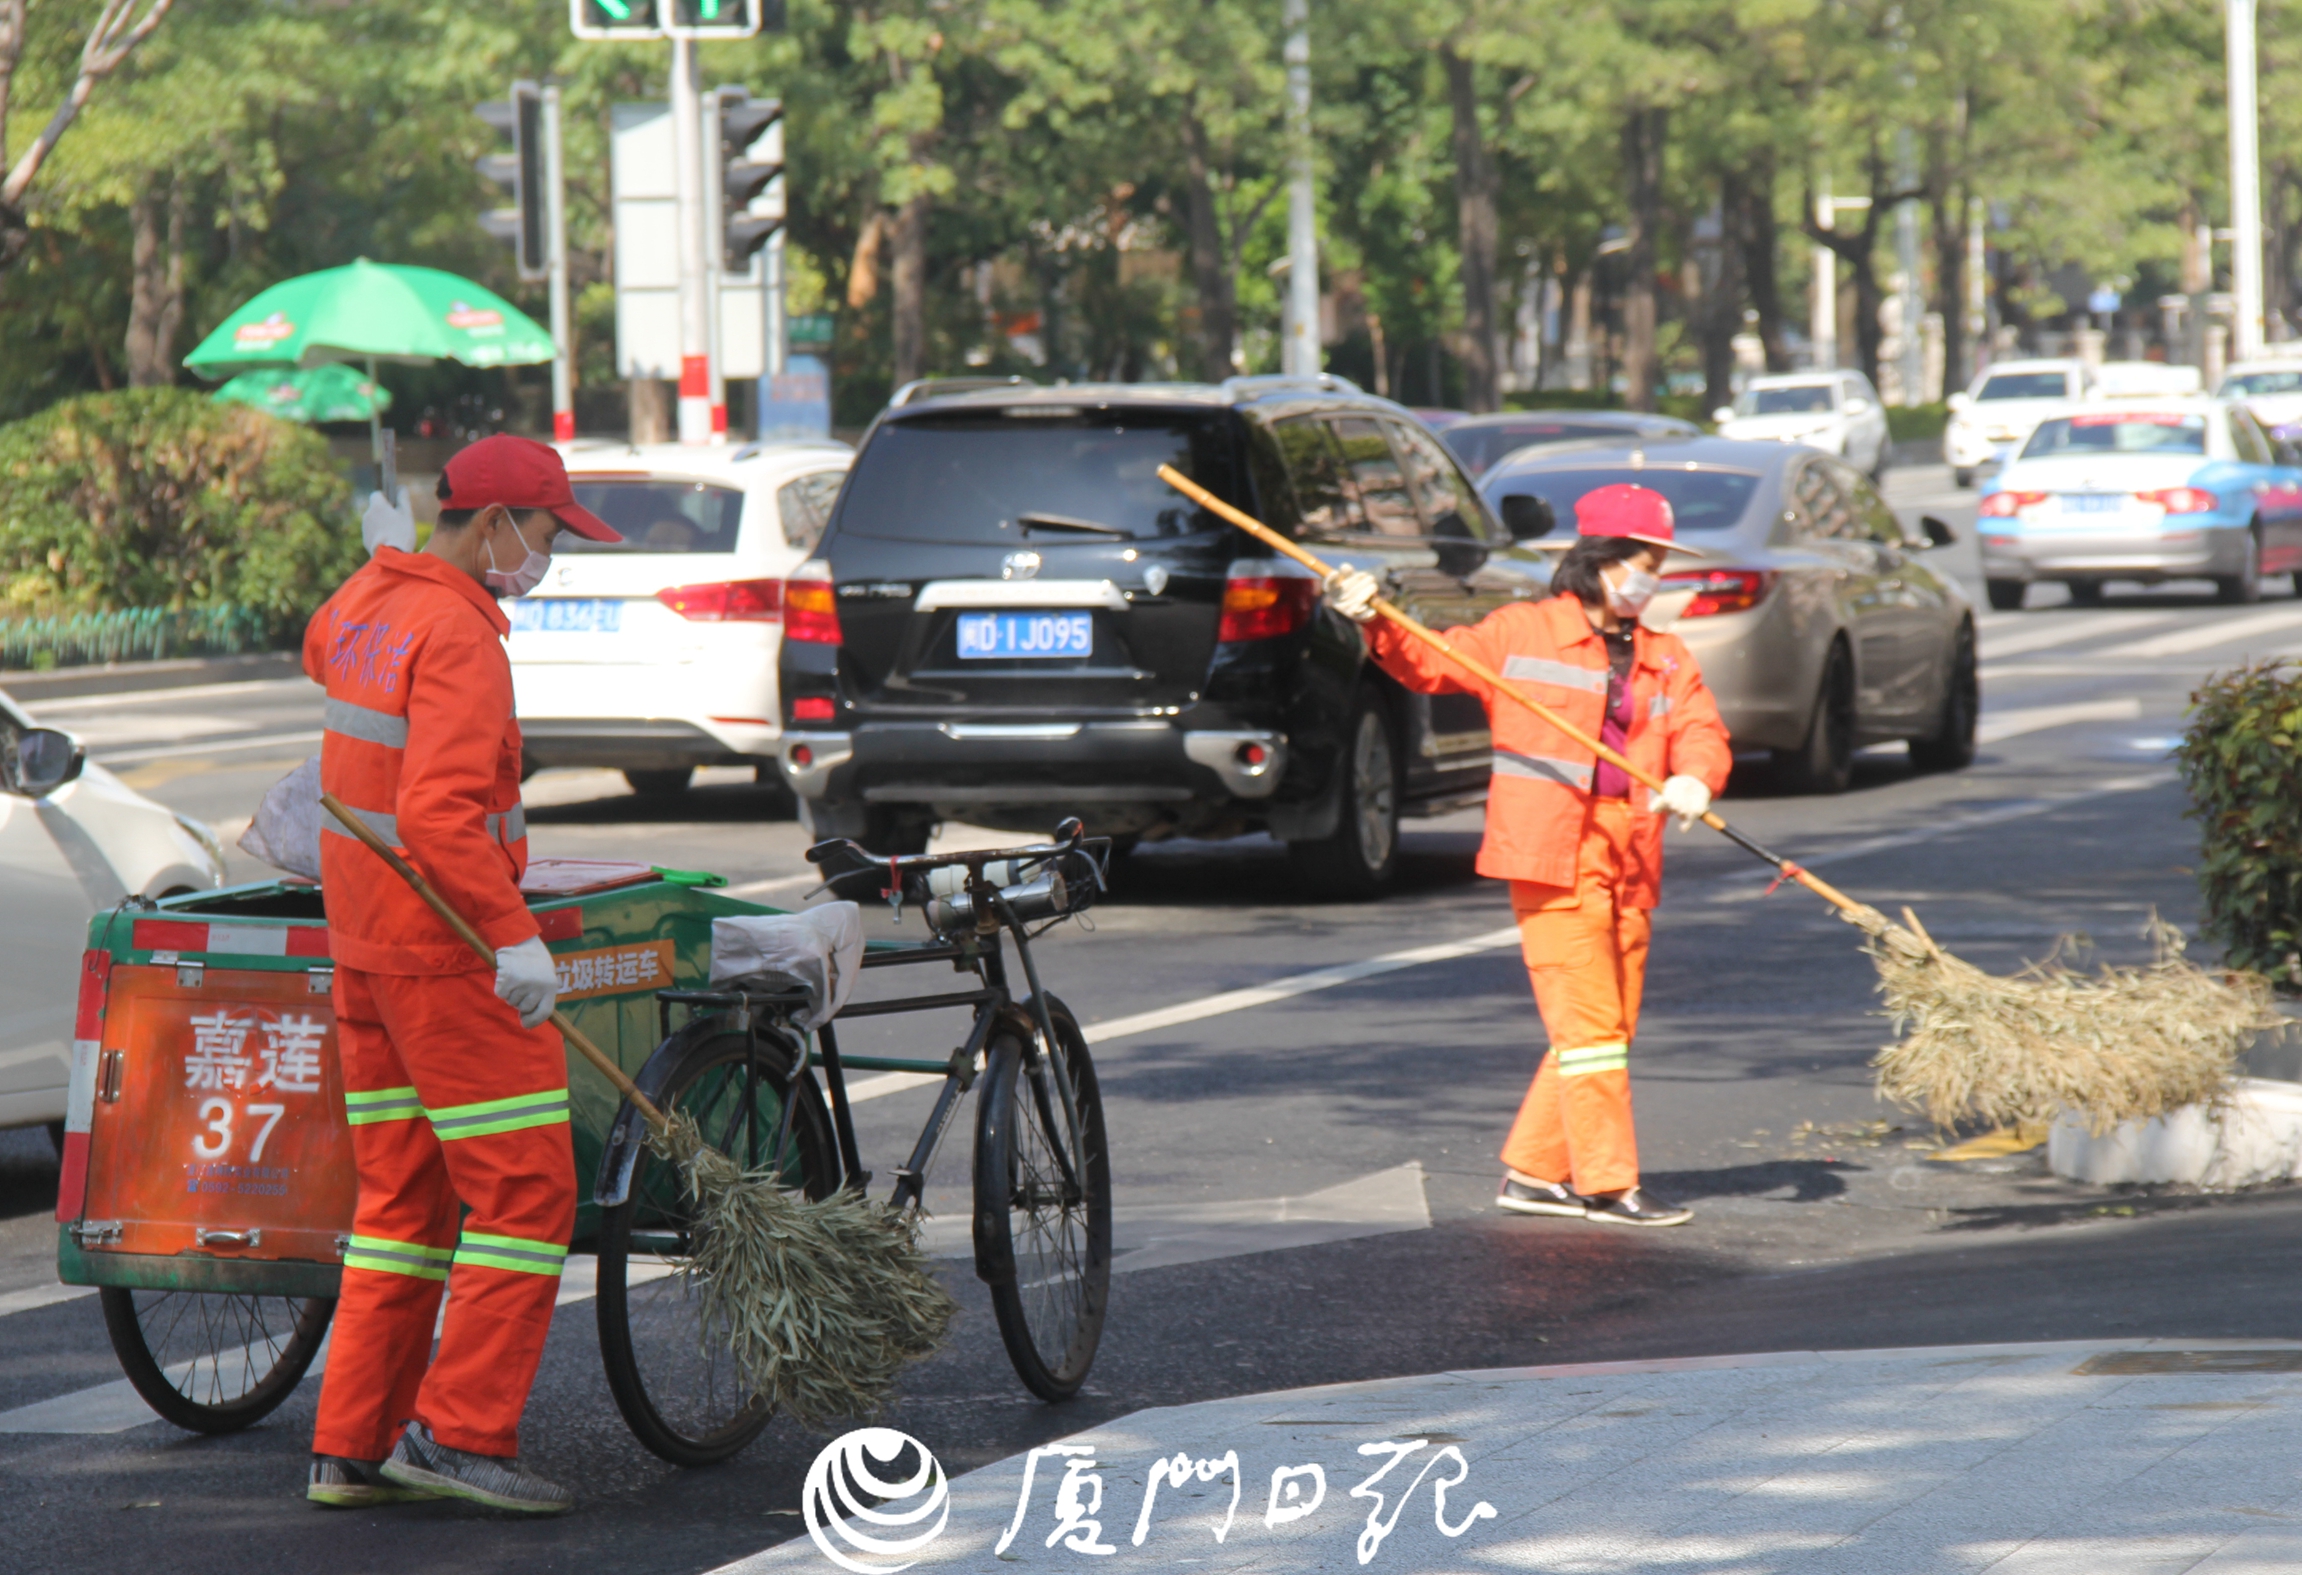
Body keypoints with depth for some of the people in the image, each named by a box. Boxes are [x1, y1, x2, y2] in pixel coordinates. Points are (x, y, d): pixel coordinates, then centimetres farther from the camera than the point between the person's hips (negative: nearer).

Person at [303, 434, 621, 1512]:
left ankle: (350, 1446, 11)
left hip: (364, 939, 10)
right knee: (526, 1189, -6)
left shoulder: (361, 605, 11)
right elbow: (439, 815, -29)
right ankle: (461, 1432, -8)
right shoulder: (458, 639, -19)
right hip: (447, 949, -10)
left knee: (403, 1199, 12)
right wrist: (514, 936, -31)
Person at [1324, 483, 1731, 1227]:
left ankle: (1532, 1170, 18)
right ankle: (1607, 1183, -5)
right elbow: (1431, 663, 5)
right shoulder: (1524, 632, 3)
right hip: (1551, 854, -6)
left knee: (1609, 1026, 8)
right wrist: (1377, 623, -13)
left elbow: (1701, 732, 3)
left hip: (1629, 859, 6)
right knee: (1587, 1020, -8)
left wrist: (1694, 778, -19)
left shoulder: (1668, 660, 15)